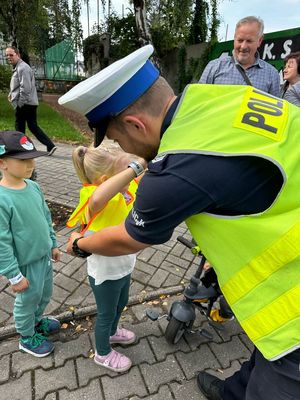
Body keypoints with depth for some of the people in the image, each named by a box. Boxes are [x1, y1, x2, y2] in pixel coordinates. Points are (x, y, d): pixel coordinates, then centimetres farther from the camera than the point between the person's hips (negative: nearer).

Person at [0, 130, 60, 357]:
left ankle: (37, 321, 55)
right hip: (27, 263, -7)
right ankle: (27, 338, 44)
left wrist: (53, 244, 14)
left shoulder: (33, 186, -5)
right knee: (28, 300, 17)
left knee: (46, 294, 26)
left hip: (44, 255, 7)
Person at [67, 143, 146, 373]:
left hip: (124, 265, 8)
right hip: (105, 273, -7)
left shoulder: (126, 189, -11)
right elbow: (99, 198, -60)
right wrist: (136, 166, -58)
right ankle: (103, 353, 50)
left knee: (121, 304, 32)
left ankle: (112, 333, 63)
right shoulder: (96, 201, -36)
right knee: (107, 314, 19)